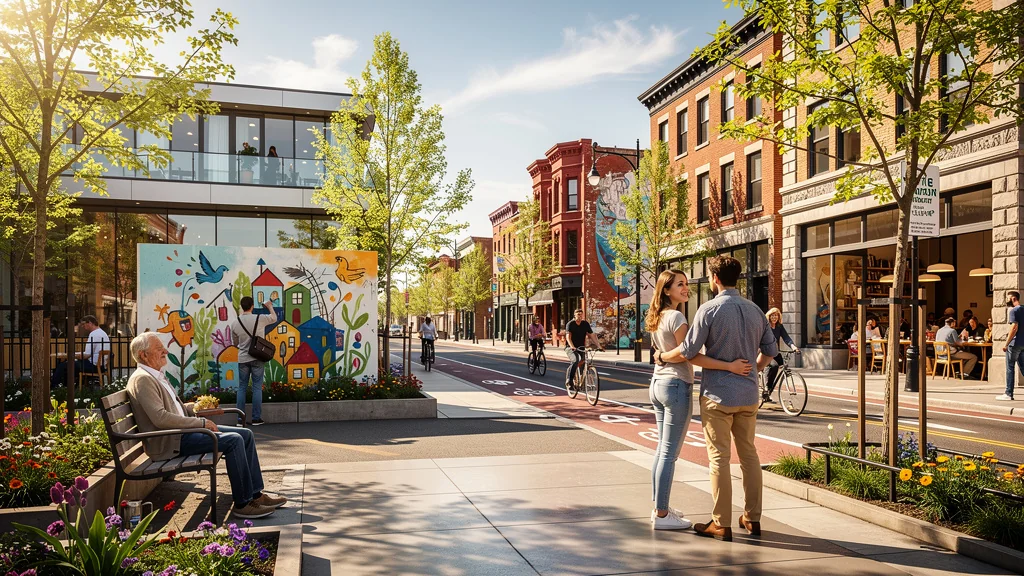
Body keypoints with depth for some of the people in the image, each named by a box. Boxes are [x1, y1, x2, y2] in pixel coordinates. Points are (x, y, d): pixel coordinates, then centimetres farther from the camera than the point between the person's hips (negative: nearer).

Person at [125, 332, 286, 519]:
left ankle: (255, 494, 2)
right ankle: (243, 503, -16)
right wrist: (201, 422, -19)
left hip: (181, 432, 10)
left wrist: (194, 408, 11)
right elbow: (161, 418, -23)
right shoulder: (142, 379, -13)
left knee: (246, 434, 0)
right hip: (168, 443, -10)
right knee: (233, 440, -23)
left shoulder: (157, 375, 18)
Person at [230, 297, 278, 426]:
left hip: (243, 359, 2)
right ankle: (256, 418, 4)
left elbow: (235, 343, 10)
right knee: (257, 387, 3)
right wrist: (270, 306, 30)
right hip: (257, 358, -2)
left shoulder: (235, 323, -2)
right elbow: (274, 318, 12)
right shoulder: (260, 319, -9)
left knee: (242, 388, 9)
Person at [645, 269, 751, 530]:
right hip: (677, 386, -9)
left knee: (662, 449, 15)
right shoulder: (676, 317, -15)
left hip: (658, 383, 9)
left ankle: (660, 508, 22)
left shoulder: (656, 318, 12)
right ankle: (661, 515, 3)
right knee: (669, 453, -3)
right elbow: (691, 356, -20)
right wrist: (730, 366, -22)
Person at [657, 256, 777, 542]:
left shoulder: (710, 309, -13)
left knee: (719, 458, 0)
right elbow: (770, 349, 13)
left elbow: (688, 351, -14)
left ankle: (722, 524, 5)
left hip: (718, 394, -6)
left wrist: (662, 356, 4)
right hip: (748, 394, 6)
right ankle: (752, 518, 23)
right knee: (749, 454, 15)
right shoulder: (754, 310, 6)